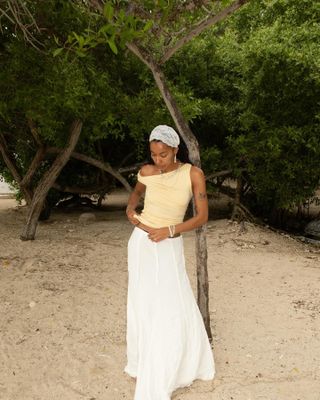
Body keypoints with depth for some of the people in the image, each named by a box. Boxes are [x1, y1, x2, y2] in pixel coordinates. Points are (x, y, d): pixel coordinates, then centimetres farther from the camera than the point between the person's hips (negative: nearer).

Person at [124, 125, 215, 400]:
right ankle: (142, 364, 30)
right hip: (143, 245, 1)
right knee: (143, 306, 10)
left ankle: (184, 364, 27)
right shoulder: (147, 172, -5)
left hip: (170, 248, -1)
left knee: (175, 308, 4)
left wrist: (169, 230, -19)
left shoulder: (193, 174, -12)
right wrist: (130, 210, -2)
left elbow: (203, 216, -11)